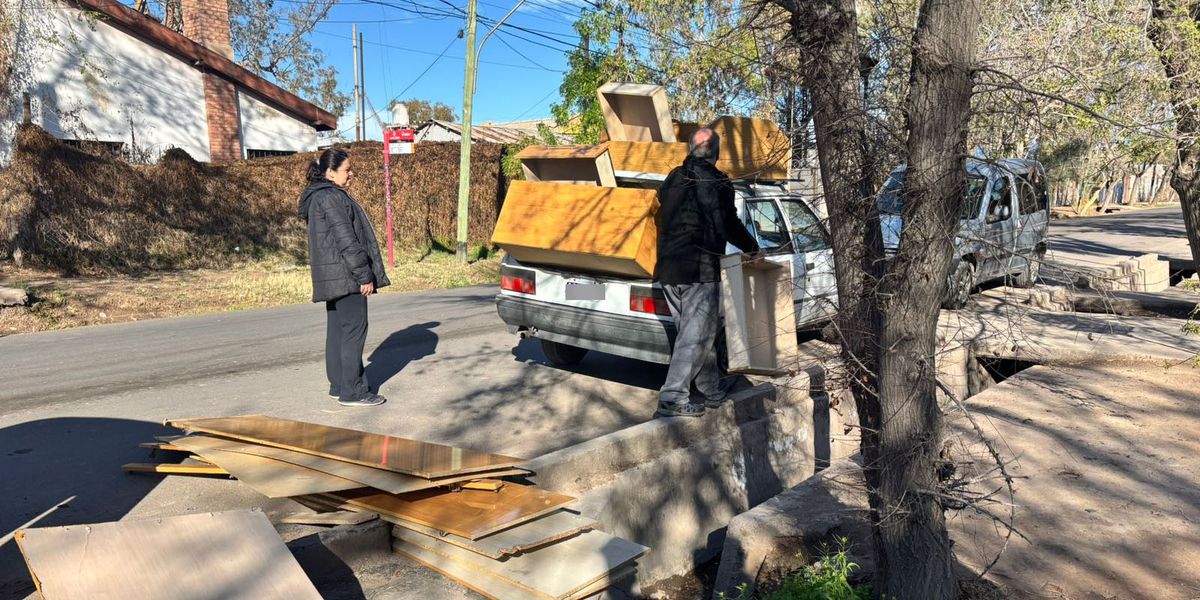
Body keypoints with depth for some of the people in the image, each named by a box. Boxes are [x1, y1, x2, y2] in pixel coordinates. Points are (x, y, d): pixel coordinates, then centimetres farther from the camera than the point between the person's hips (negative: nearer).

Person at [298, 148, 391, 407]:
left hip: (333, 278, 11)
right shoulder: (331, 198, -14)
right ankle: (352, 391, -6)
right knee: (354, 329, -8)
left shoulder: (319, 197, 19)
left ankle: (339, 386, 20)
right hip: (345, 276, -11)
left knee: (337, 330, 13)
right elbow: (346, 241, -20)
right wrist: (365, 275, -17)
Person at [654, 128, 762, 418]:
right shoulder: (716, 181, -7)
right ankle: (672, 399, -8)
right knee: (695, 336, -3)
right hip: (700, 269, -7)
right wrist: (753, 249, 13)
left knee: (695, 332, 16)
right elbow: (729, 225, -3)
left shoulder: (672, 179, 13)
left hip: (668, 269, 7)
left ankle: (713, 391, 27)